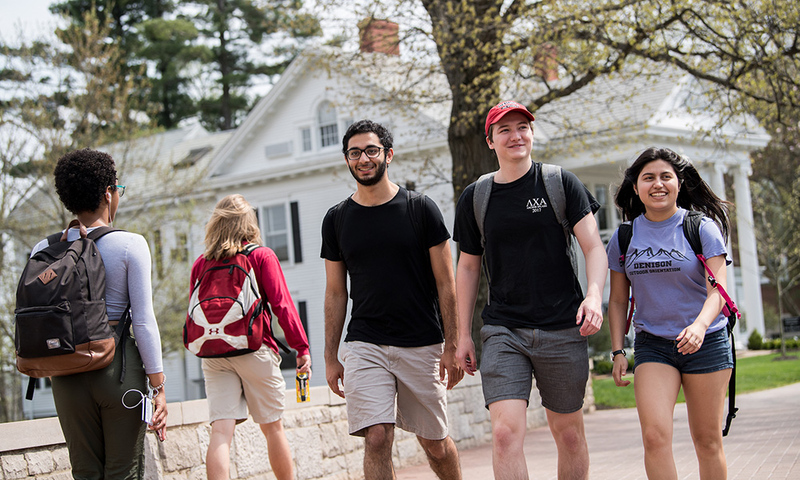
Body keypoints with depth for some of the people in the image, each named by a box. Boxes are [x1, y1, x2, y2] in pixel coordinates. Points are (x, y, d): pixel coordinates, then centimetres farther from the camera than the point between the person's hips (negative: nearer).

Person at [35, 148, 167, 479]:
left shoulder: (44, 250, 3)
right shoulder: (130, 245, -7)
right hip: (119, 366, -3)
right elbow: (144, 322, -9)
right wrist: (159, 388, -6)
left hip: (68, 373, 4)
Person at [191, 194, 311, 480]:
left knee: (221, 430, -5)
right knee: (272, 427, 10)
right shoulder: (261, 256, 0)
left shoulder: (201, 263, 9)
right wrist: (302, 348, -2)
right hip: (255, 349, -2)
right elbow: (281, 305, -5)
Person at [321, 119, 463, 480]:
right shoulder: (336, 220, 6)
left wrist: (452, 346, -5)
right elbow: (335, 293, 11)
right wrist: (330, 357, 7)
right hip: (365, 346, 1)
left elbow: (446, 284, 0)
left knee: (434, 443, 8)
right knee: (376, 439, -13)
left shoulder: (421, 209, -1)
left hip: (421, 345, -1)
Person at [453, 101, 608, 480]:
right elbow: (468, 267, 15)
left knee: (568, 434, 8)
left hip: (563, 328, -1)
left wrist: (594, 295, -22)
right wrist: (463, 334, 12)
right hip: (503, 331, 1)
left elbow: (593, 247, -2)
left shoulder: (561, 183, 2)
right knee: (505, 431, -15)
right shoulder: (474, 198, 7)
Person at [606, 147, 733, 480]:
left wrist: (700, 325, -32)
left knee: (707, 440, 5)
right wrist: (618, 352, 2)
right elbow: (618, 300, 11)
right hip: (652, 344, 1)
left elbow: (718, 288, -13)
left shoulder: (702, 228, -4)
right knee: (655, 436, -16)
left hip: (706, 341, -1)